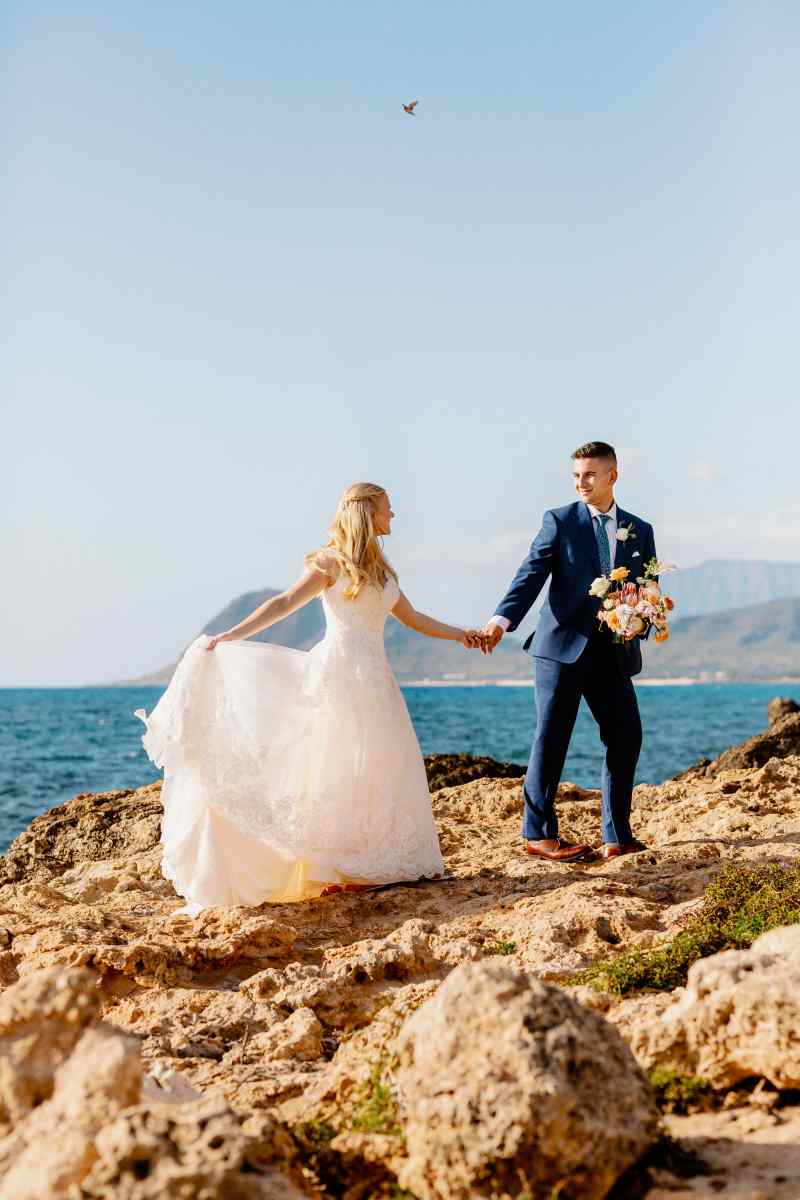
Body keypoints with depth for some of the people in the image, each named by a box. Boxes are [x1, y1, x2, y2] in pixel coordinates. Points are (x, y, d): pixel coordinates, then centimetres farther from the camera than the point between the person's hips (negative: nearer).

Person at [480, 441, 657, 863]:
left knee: (626, 737, 3)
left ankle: (617, 836, 14)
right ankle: (539, 833, 9)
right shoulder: (559, 521, 2)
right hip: (563, 644, -4)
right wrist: (502, 619, -25)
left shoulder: (639, 530, 13)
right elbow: (531, 574, -9)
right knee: (551, 737, -1)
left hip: (613, 651, 4)